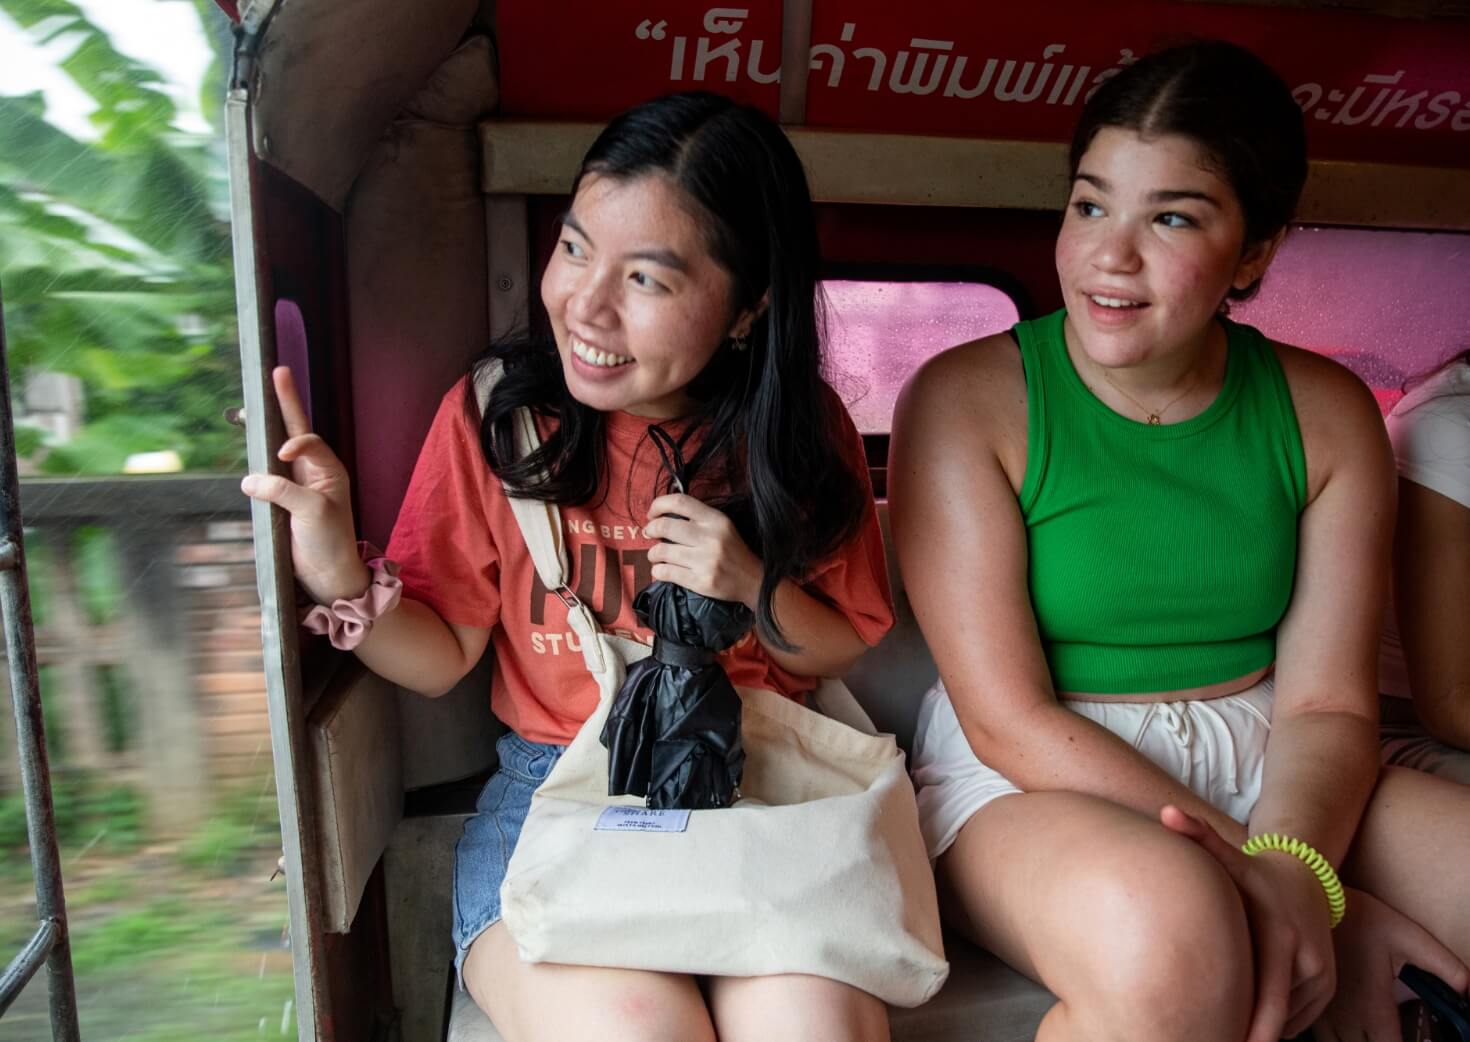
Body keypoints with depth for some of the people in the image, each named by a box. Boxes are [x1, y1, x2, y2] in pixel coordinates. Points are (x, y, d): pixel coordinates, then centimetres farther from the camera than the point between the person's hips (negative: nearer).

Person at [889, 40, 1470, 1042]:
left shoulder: (1327, 413, 3)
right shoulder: (965, 399, -10)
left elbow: (1327, 703, -1)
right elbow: (1010, 719, -15)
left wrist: (1291, 865, -24)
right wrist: (1327, 913, -19)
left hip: (1268, 776, 4)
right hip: (1029, 781, -3)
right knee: (1172, 931, -35)